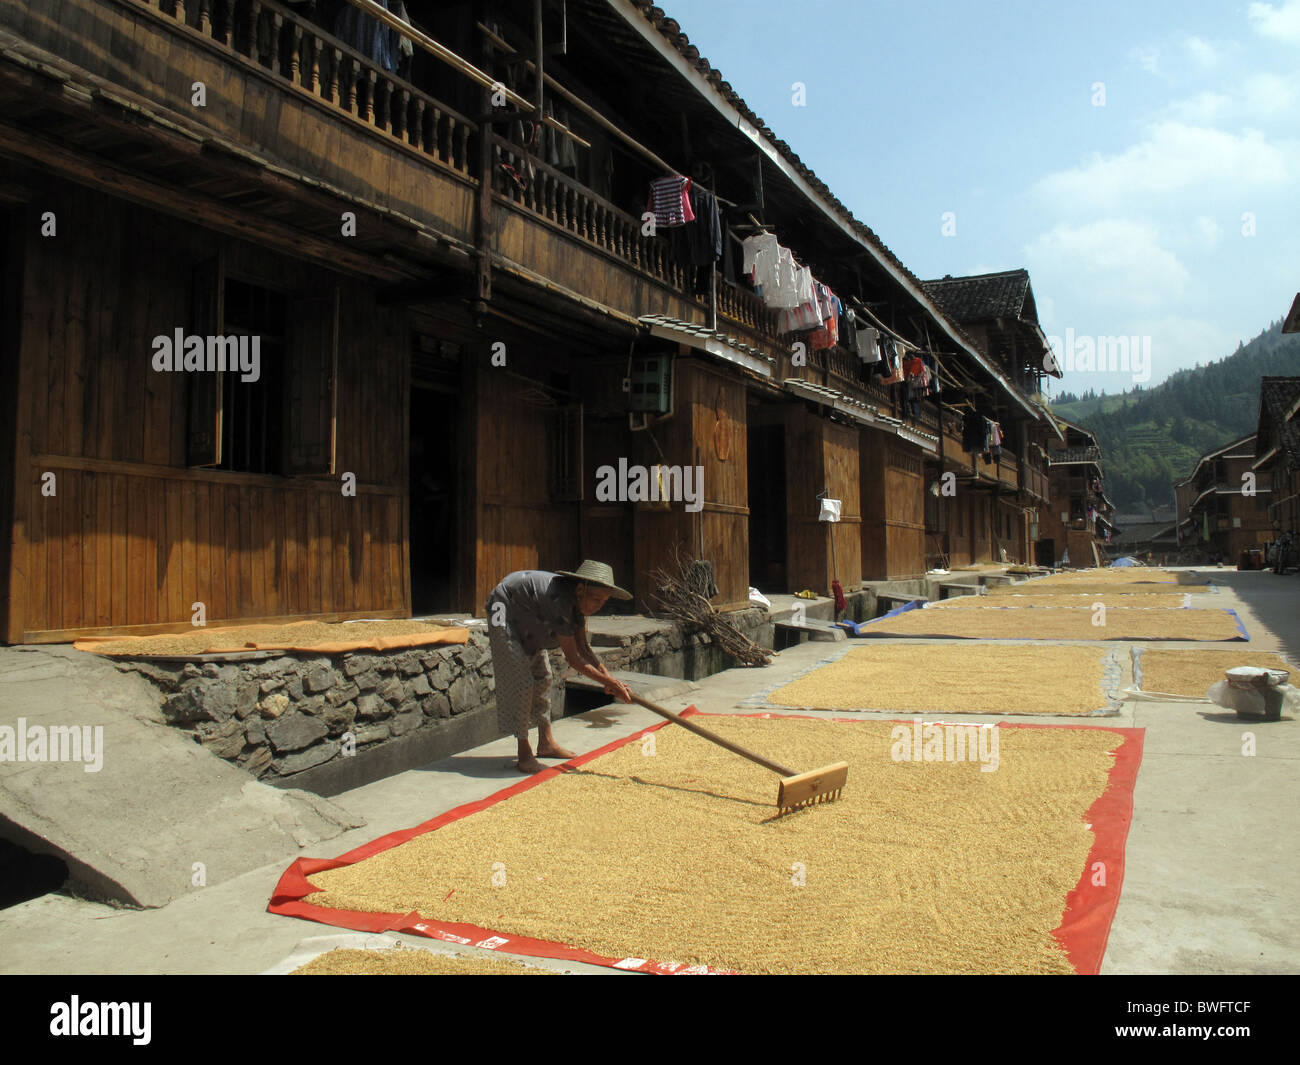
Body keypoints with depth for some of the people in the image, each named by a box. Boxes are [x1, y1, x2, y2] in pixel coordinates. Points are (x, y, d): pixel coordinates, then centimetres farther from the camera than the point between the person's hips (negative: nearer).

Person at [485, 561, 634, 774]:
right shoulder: (559, 600, -38)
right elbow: (573, 659, -33)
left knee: (542, 676, 11)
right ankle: (524, 753, -6)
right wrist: (610, 683, -29)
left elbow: (583, 647, -3)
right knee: (521, 680, -14)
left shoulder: (578, 600, -11)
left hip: (527, 619, 10)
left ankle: (546, 743, 22)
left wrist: (608, 677, -14)